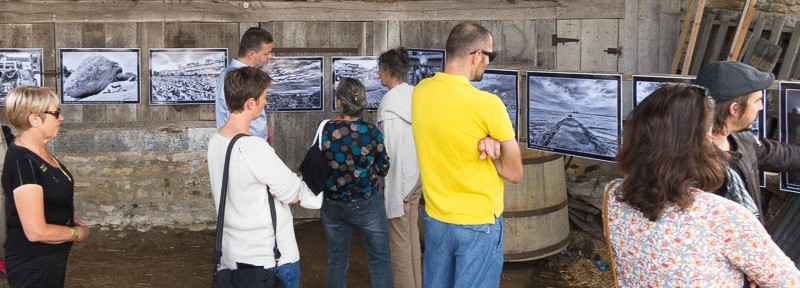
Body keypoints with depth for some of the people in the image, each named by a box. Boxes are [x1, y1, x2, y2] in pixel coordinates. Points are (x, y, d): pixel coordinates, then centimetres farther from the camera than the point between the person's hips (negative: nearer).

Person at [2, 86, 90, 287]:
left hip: (51, 260, 9)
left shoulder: (39, 151, 4)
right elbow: (37, 232, -27)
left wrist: (70, 219, 5)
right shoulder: (22, 162, -25)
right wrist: (77, 233, -11)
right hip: (33, 268, -9)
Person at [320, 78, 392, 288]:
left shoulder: (325, 131, -11)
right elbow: (383, 169, -3)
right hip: (366, 204, -2)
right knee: (379, 262, 9)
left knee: (336, 260, 17)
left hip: (332, 205, 3)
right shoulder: (370, 131, -14)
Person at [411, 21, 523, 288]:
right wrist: (487, 149, -3)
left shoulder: (420, 92, -4)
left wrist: (482, 146, -6)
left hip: (435, 218, 6)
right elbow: (514, 174, -12)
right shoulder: (488, 104, -21)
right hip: (478, 225, -6)